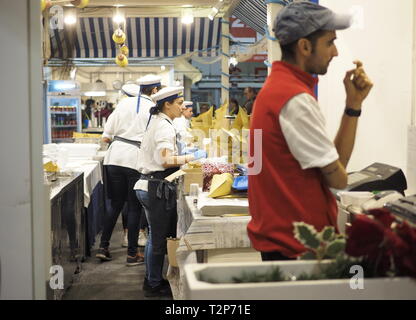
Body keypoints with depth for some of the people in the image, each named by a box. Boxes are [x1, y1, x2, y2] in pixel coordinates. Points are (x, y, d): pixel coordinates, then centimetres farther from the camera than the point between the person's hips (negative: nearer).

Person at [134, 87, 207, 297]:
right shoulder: (165, 126, -16)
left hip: (146, 185, 10)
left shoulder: (156, 122, 15)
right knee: (159, 238, 2)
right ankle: (155, 285, 13)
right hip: (158, 188, -10)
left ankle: (151, 280, 28)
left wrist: (182, 155, 18)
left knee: (154, 237, 18)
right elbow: (166, 160, -25)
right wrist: (192, 157, -16)